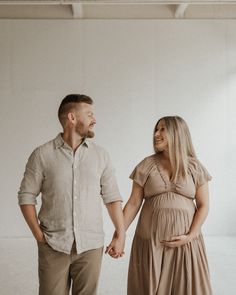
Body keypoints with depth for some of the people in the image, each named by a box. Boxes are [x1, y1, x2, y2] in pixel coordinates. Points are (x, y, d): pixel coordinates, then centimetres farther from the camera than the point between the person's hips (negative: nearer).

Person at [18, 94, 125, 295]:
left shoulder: (101, 155, 4)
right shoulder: (42, 155, -3)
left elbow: (112, 197, 7)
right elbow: (26, 196, 1)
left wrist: (121, 235, 4)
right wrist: (39, 235, -4)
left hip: (91, 246, 2)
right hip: (53, 246, -2)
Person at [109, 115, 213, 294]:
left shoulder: (194, 167, 0)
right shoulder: (146, 166, 1)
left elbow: (203, 206, 1)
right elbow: (133, 204, 0)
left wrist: (190, 236, -10)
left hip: (185, 241, 0)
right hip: (151, 240, 0)